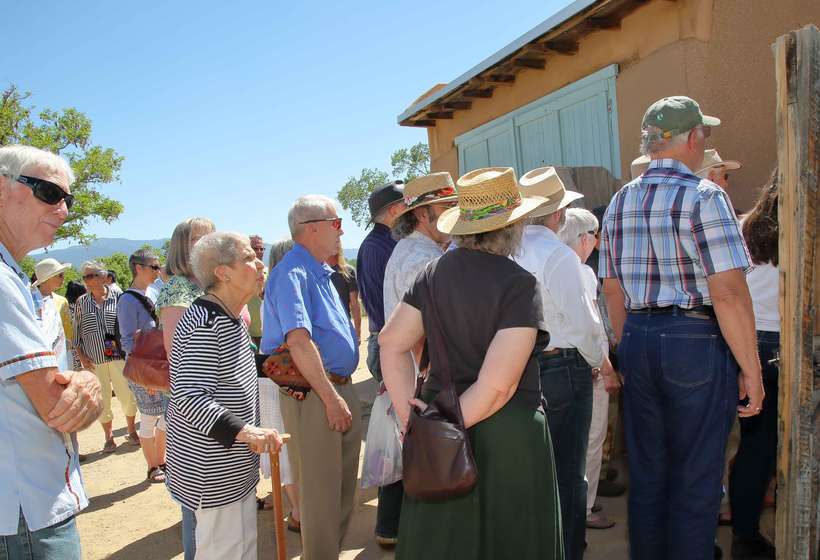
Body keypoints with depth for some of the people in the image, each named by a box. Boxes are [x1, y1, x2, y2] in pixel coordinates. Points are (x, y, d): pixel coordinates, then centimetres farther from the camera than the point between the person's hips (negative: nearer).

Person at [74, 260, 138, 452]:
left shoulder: (117, 297, -2)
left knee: (127, 395, 3)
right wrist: (81, 356, 1)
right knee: (101, 400, 8)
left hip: (119, 356, -2)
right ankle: (109, 437, 23)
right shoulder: (81, 302, 6)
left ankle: (131, 431, 23)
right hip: (94, 360, 2)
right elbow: (76, 332, 9)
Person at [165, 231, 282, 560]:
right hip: (213, 471, -10)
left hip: (235, 466, 10)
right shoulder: (204, 323, -22)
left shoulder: (231, 318, 10)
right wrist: (245, 431, -34)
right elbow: (189, 398, -28)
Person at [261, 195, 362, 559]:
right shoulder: (292, 273, -16)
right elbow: (298, 342, -25)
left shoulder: (321, 272, 15)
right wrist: (331, 399, -23)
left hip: (341, 388, 10)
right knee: (320, 490, 2)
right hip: (313, 394, -10)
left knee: (344, 484, 21)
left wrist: (343, 394, 18)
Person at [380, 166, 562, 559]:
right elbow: (497, 385, -23)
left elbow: (391, 342, 3)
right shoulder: (518, 283, -15)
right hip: (507, 430, -5)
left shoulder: (435, 272, 2)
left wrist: (412, 417, 0)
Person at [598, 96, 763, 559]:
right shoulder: (703, 196, -11)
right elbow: (729, 293, -17)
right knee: (696, 480, 6)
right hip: (696, 342, -6)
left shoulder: (621, 202, 9)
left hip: (637, 341, 7)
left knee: (646, 471, 17)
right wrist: (751, 369, -9)